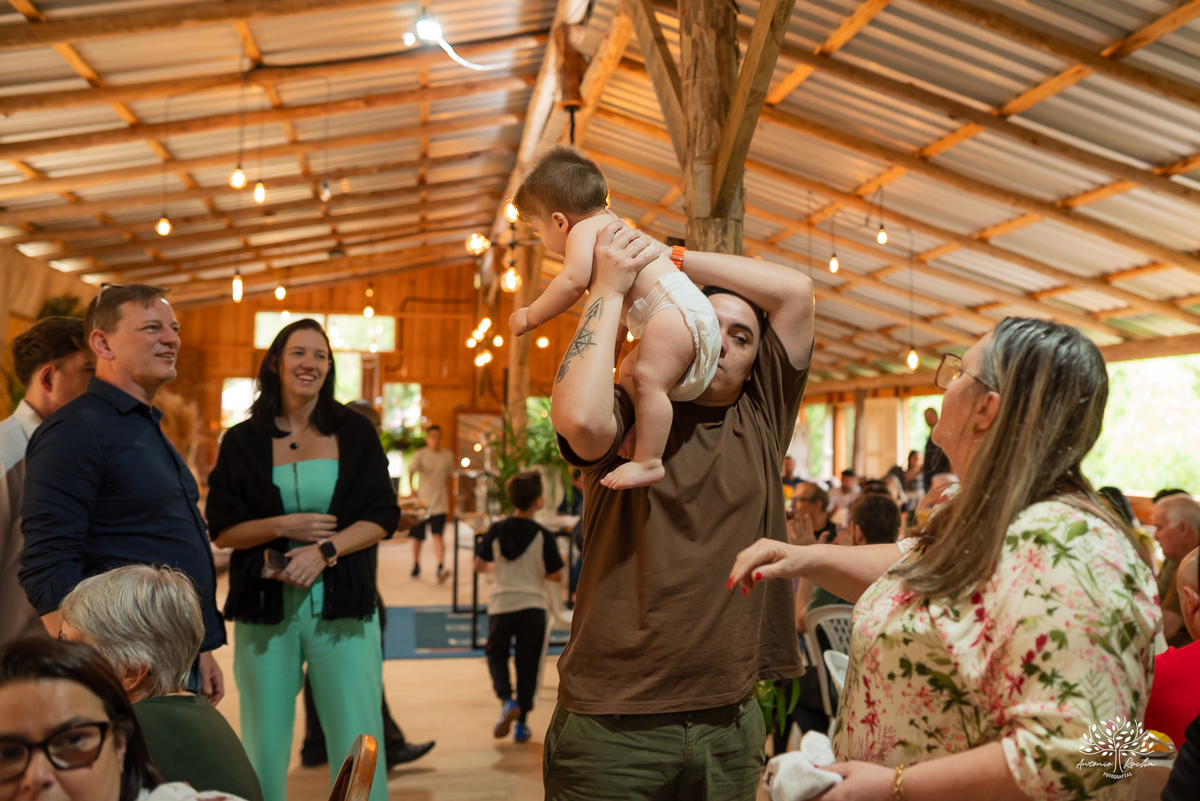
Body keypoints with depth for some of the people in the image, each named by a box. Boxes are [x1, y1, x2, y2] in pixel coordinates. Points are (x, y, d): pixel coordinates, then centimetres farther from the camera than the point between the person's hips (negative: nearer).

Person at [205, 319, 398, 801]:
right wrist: (285, 527, -10)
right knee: (264, 745, 5)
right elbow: (222, 529, 6)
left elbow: (382, 517, 3)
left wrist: (323, 551, -12)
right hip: (265, 604, 1)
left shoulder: (354, 433, 7)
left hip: (341, 604, 0)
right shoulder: (243, 441, 8)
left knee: (357, 744, -3)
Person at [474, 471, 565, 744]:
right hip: (533, 606, -1)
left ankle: (506, 700, -5)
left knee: (496, 654, 20)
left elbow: (479, 565, 4)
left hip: (501, 604, 1)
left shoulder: (496, 530, -3)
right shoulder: (543, 536, -9)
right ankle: (521, 723, 11)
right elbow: (556, 575, -3)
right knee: (527, 663, 10)